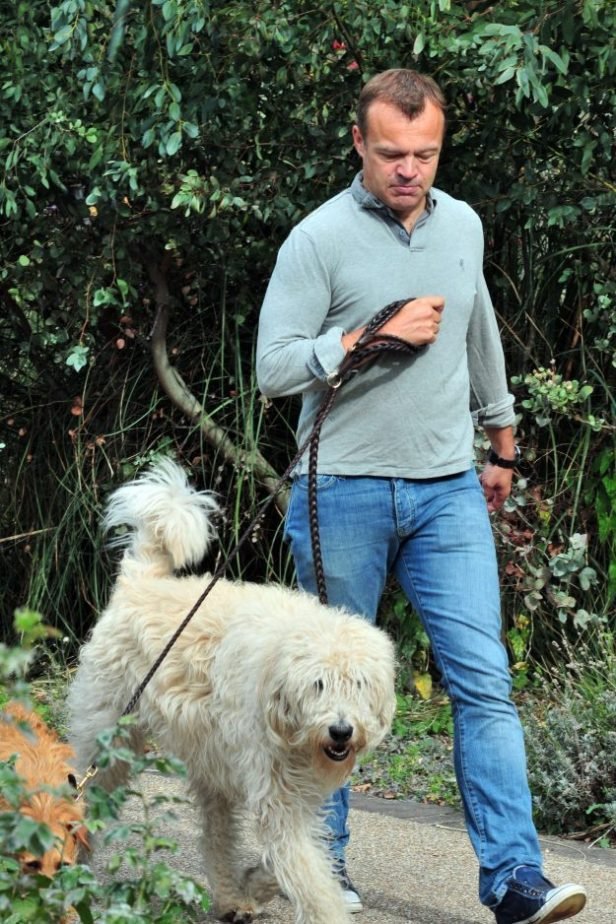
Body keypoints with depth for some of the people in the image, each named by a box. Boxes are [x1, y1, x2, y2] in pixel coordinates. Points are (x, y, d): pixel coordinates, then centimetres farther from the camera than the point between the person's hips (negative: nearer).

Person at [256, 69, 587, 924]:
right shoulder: (320, 239, -7)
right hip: (345, 492, -4)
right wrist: (376, 335, -17)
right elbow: (273, 367, -11)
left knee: (484, 680, -5)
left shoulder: (462, 226, 10)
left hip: (448, 492, 4)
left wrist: (502, 443, 30)